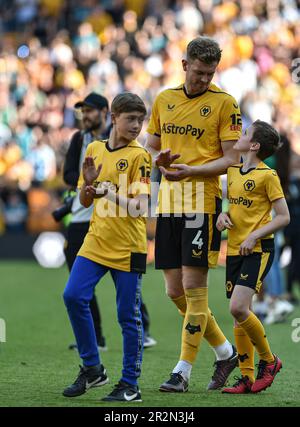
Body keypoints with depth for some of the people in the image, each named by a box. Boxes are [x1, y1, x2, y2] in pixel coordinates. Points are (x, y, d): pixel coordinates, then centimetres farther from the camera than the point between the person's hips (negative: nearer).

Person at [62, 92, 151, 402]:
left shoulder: (139, 156, -6)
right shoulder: (94, 149, 10)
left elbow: (140, 208, -14)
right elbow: (85, 202, 13)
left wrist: (108, 193, -27)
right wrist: (88, 182, -8)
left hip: (128, 248, -5)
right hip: (96, 241, 5)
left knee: (128, 316, -2)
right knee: (73, 295, -9)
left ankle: (130, 385, 7)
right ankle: (92, 368, 6)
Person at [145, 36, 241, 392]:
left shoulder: (224, 103, -3)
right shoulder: (164, 100, 12)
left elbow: (231, 159, -6)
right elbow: (151, 146, 20)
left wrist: (192, 170, -20)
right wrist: (160, 159, -4)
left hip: (202, 202, -6)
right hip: (168, 203, 6)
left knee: (193, 286, -8)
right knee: (175, 291, 7)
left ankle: (183, 371, -2)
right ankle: (225, 353, 23)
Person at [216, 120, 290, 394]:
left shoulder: (267, 175, -9)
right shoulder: (232, 171, 11)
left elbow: (283, 217, -8)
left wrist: (254, 236, -17)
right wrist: (224, 215, 2)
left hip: (258, 250, -7)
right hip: (234, 249, 7)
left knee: (238, 308, -18)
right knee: (239, 314, 4)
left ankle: (268, 361, 1)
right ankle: (247, 377, 10)